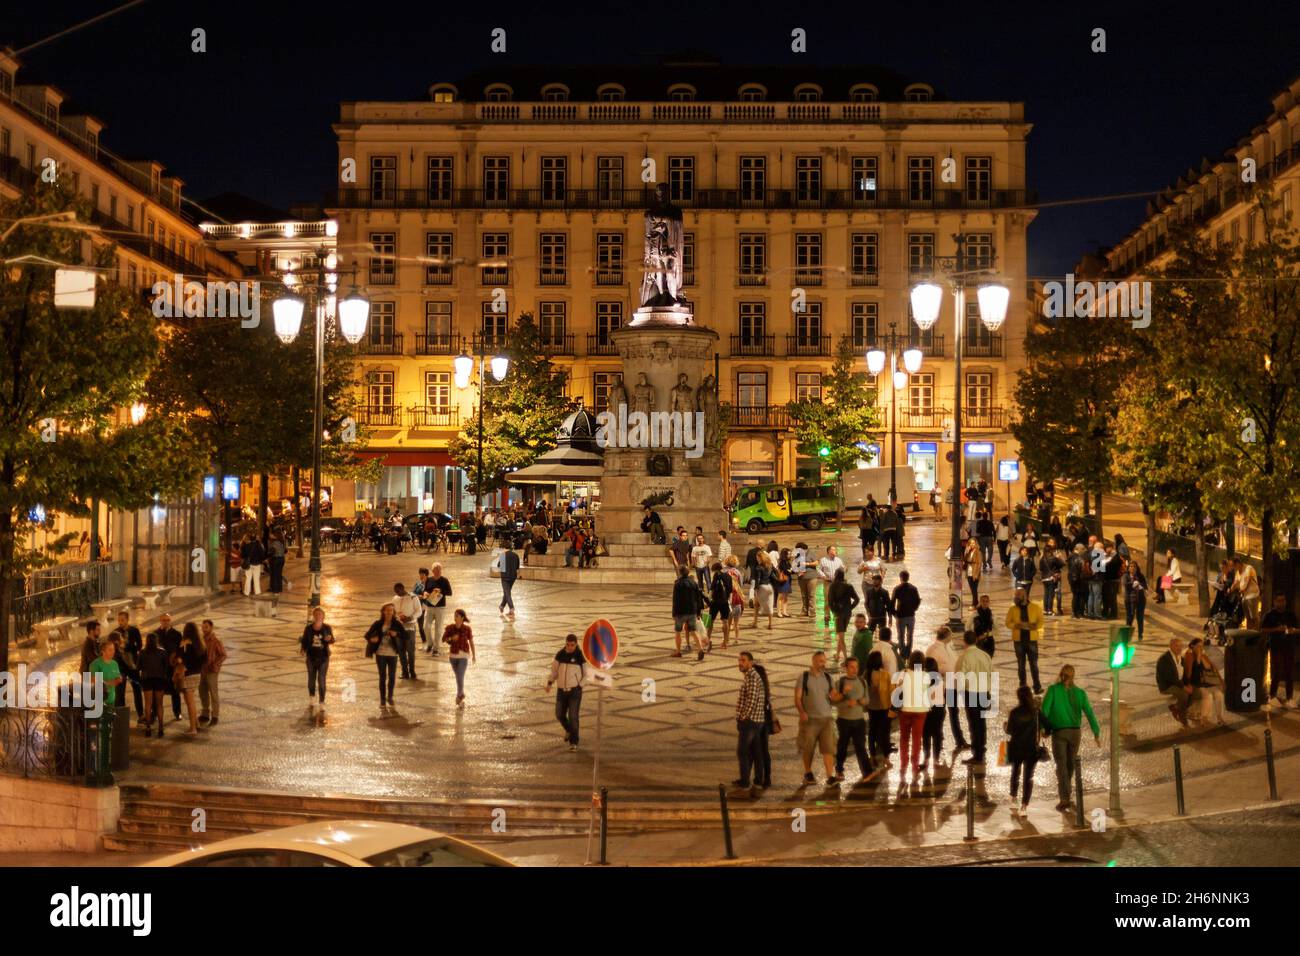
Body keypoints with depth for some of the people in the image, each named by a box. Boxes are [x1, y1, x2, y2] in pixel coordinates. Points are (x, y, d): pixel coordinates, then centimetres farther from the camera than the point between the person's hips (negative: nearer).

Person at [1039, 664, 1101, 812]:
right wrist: (1097, 733, -1)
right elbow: (1089, 713, -2)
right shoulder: (1080, 692, 3)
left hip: (1058, 732, -2)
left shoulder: (1053, 690, -3)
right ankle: (1063, 790, 34)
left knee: (1061, 765, -2)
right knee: (1070, 763, 19)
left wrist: (1042, 728, -11)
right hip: (1075, 732, 3)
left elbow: (1045, 709, -12)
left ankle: (1065, 799, -12)